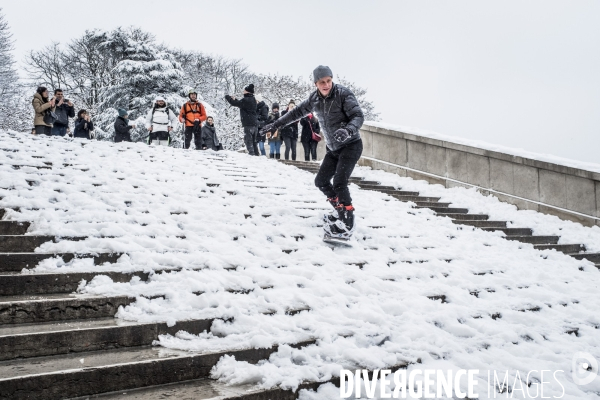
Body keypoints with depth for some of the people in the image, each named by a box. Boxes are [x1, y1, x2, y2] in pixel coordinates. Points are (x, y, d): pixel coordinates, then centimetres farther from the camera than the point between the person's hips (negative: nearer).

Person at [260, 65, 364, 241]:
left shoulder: (343, 94, -18)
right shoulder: (314, 99, 1)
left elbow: (358, 116, -23)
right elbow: (297, 112, 14)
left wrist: (348, 130, -43)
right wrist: (277, 124, 15)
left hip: (350, 145, -7)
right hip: (333, 148, 8)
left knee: (339, 183, -22)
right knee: (321, 181, 9)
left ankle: (347, 223, -14)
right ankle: (341, 211, 23)